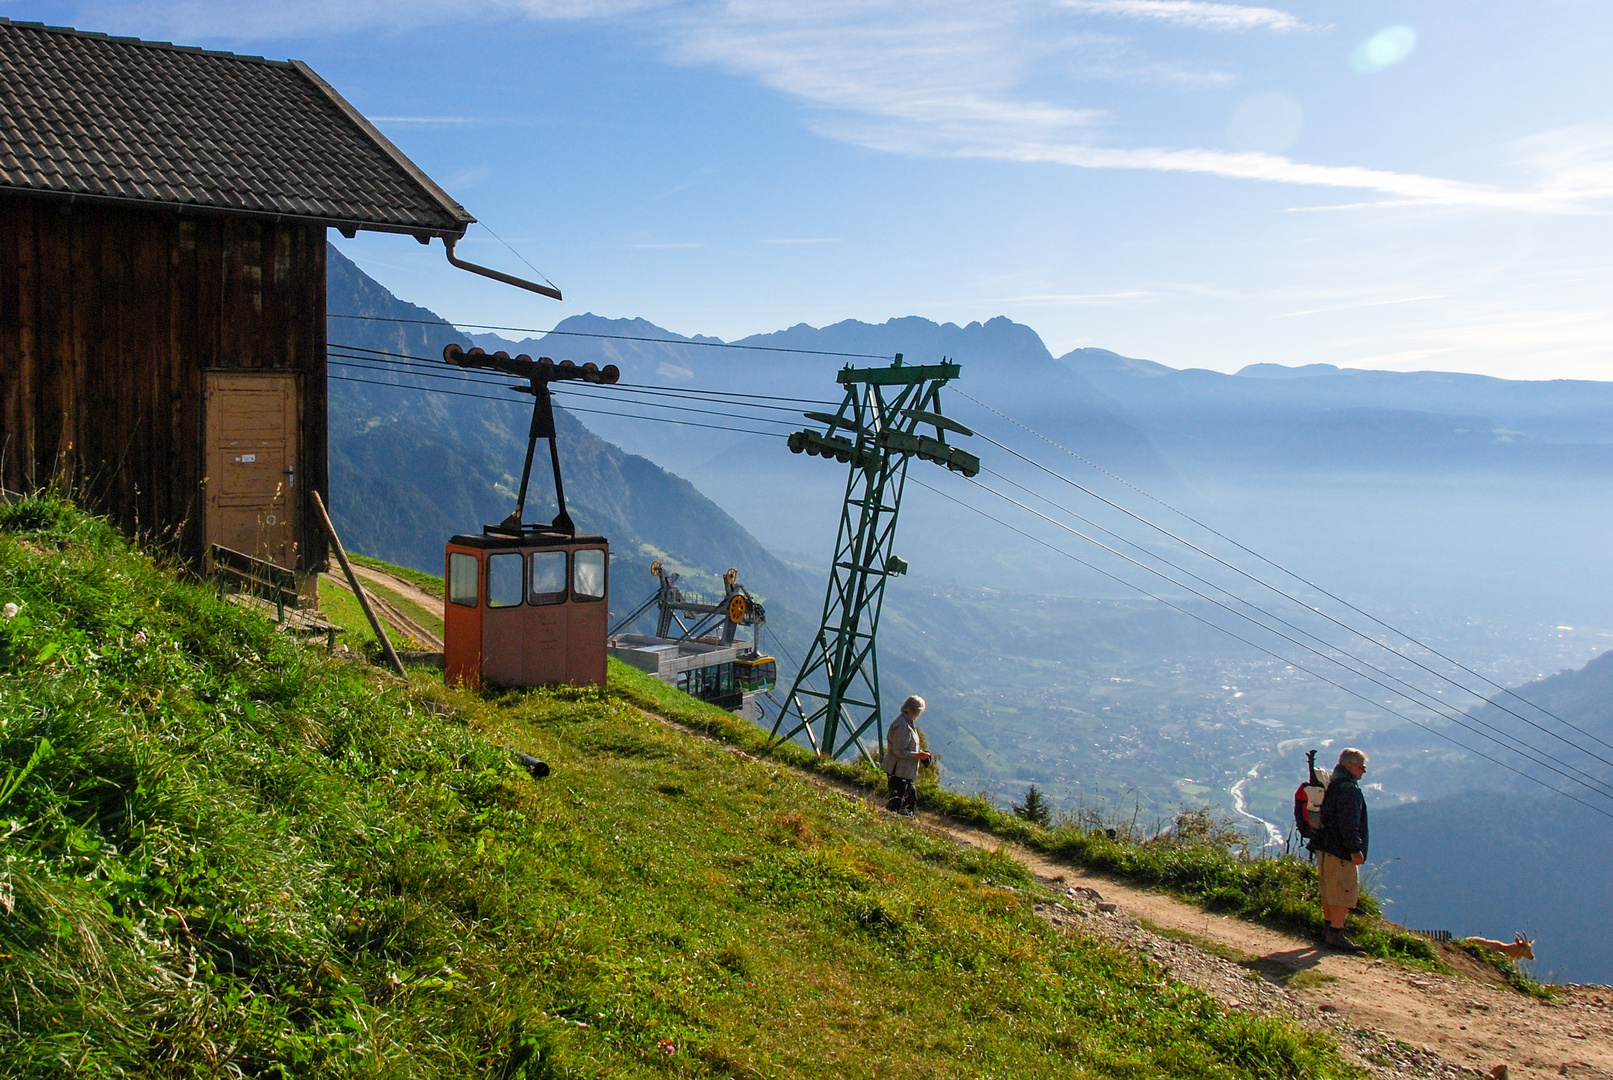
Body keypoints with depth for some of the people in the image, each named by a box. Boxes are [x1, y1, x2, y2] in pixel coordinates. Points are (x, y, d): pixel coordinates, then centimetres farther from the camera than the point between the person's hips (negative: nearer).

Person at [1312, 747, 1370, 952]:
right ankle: (1336, 934, -4)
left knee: (1329, 892, 15)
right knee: (1344, 892, -6)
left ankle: (1330, 931, 23)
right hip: (1340, 850, -10)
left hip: (1325, 847, 10)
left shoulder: (1332, 785, 18)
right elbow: (1348, 822, -22)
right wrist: (1355, 848, -21)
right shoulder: (1348, 788, -16)